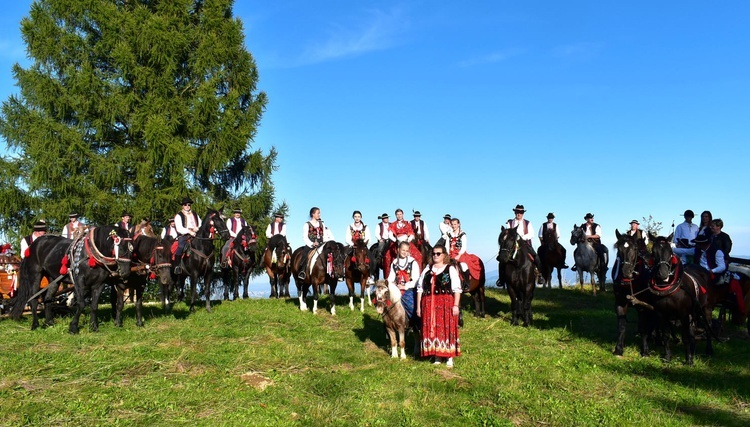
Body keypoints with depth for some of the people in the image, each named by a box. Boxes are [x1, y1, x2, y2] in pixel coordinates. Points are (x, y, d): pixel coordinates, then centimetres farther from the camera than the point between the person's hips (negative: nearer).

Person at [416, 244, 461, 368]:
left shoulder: (450, 269, 4)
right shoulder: (427, 270, 15)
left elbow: (457, 289, -3)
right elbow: (420, 289, 13)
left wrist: (455, 305, -11)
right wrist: (418, 306, 7)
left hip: (446, 304, -3)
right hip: (429, 305, 4)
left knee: (446, 329, -3)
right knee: (431, 329, 2)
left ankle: (449, 357, 6)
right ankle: (437, 357, 12)